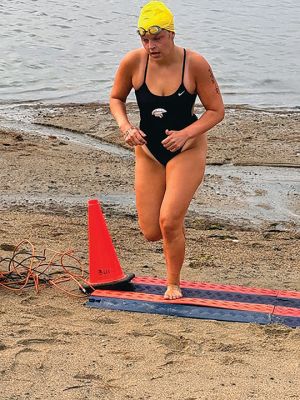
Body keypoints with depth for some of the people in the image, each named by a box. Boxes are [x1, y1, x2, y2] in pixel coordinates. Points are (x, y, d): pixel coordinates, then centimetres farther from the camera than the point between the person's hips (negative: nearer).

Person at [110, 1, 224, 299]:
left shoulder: (195, 64, -18)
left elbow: (216, 110, -10)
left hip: (187, 150, -3)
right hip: (148, 151, 3)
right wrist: (125, 126, -15)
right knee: (151, 232, 1)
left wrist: (185, 134, -25)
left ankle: (173, 284, 12)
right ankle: (176, 217, 40)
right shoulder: (133, 62, -13)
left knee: (168, 222, -15)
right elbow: (116, 99, 5)